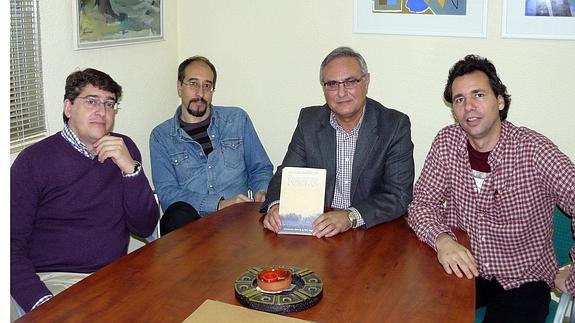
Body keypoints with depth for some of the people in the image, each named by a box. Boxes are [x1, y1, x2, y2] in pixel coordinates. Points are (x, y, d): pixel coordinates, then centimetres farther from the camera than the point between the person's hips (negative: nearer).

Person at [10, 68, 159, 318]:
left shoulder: (124, 149, 7)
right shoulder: (34, 160, -4)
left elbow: (145, 228, 2)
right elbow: (12, 244, -6)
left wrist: (130, 169, -11)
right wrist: (41, 302, -20)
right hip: (54, 279, -4)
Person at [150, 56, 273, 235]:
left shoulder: (237, 119, 14)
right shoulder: (161, 136, 9)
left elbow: (261, 168, 19)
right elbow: (166, 192, -3)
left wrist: (261, 192, -5)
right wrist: (219, 204, -15)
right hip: (193, 220, -1)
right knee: (179, 213, -36)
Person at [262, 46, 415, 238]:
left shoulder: (396, 126, -6)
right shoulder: (309, 120, 4)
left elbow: (400, 195, -13)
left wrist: (350, 217, -28)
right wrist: (276, 206, -20)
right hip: (315, 231, 2)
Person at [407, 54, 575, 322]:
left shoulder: (534, 150, -16)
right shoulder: (447, 142, -3)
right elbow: (422, 203, -2)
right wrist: (442, 240, -23)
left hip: (522, 280, -2)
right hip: (462, 268, 3)